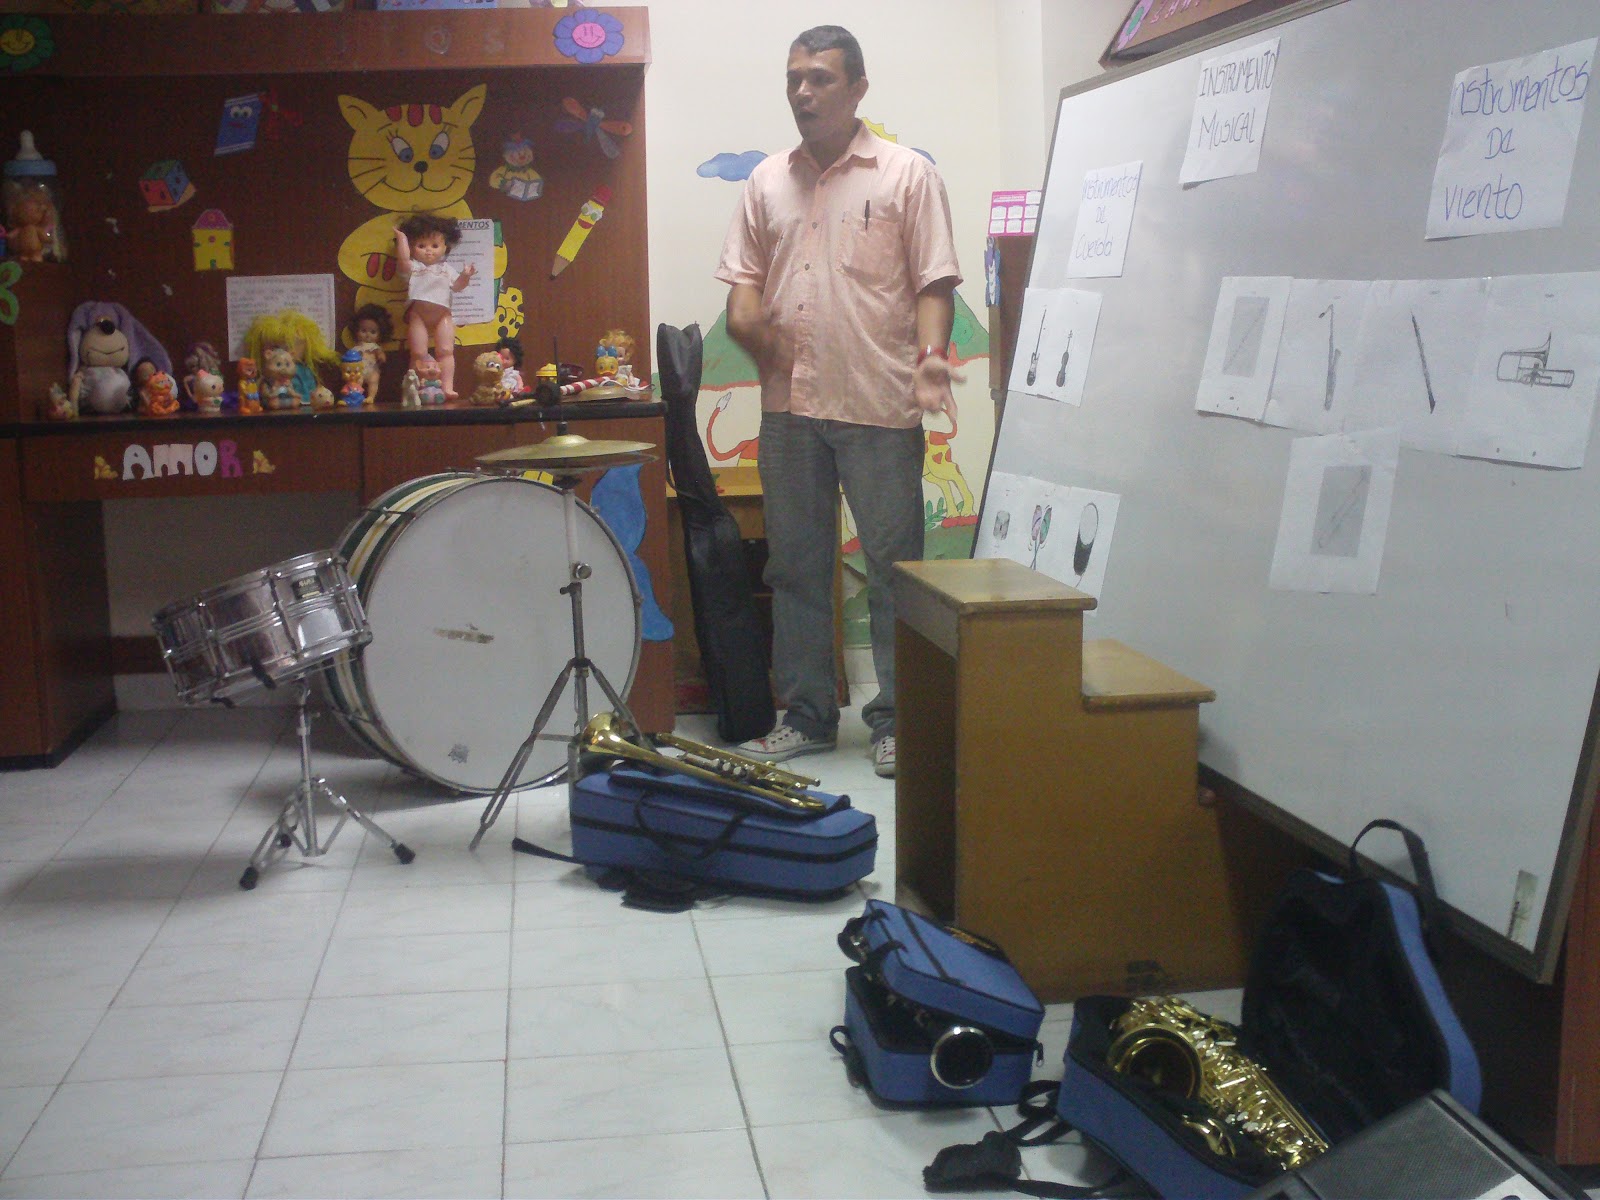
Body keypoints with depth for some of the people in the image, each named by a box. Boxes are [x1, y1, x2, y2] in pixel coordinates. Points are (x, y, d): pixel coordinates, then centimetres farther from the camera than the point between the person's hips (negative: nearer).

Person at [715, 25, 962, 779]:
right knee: (796, 567, 10)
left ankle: (896, 719, 11)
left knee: (893, 568, 0)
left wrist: (930, 358, -19)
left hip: (880, 406, -4)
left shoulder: (906, 175, 1)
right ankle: (806, 715, 21)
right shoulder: (767, 181, 14)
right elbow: (743, 279, 15)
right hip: (789, 405, 5)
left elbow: (933, 284, -3)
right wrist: (750, 324, -7)